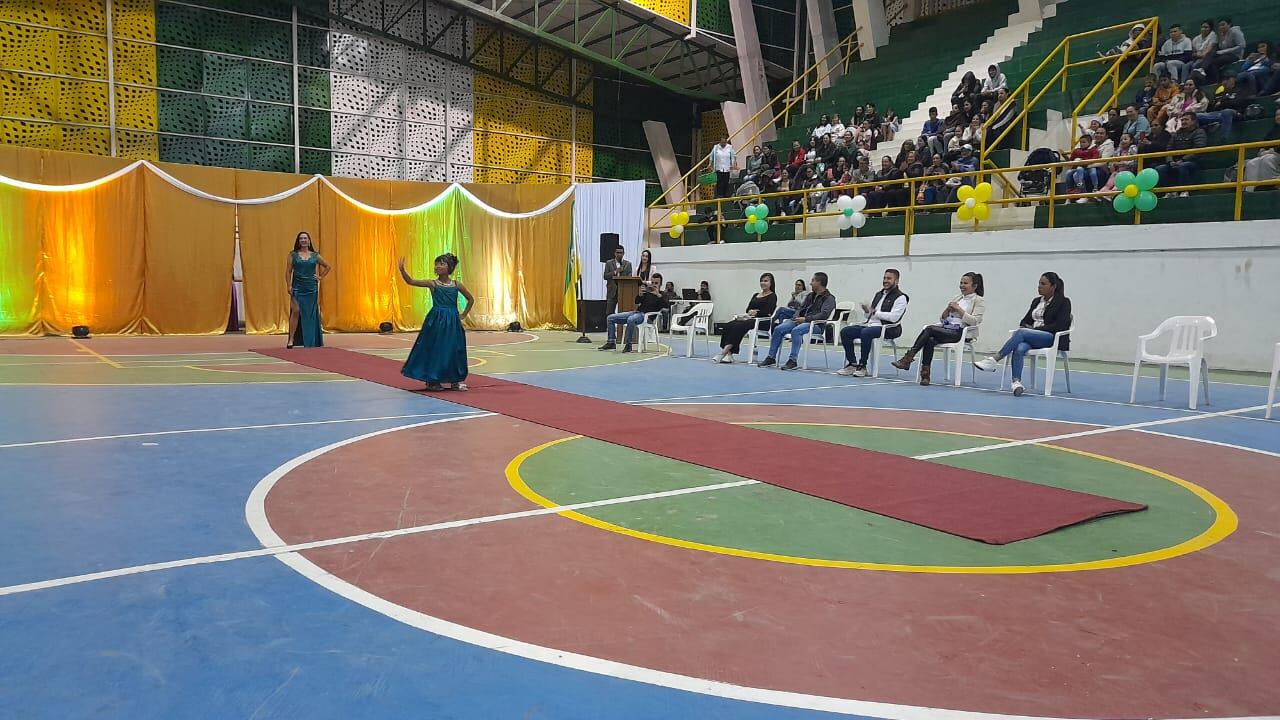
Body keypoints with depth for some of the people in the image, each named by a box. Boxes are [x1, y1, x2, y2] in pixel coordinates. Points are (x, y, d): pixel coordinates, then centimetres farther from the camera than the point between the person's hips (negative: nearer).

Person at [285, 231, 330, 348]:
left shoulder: (315, 255, 7)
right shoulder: (293, 255, 3)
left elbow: (327, 266, 19)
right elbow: (288, 271, 0)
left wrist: (320, 277, 9)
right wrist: (289, 286, -10)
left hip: (311, 288, 2)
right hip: (297, 287, -2)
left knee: (311, 314, 4)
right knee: (296, 311, -15)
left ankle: (310, 341, 13)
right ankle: (291, 339, -11)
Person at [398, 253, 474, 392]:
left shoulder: (457, 285, 4)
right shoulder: (433, 284, -2)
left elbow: (471, 299, 16)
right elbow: (411, 281, -10)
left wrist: (463, 315, 11)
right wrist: (402, 270, -24)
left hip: (452, 323, 2)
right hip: (436, 321, -2)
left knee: (454, 350, 5)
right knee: (434, 349, 1)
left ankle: (455, 380, 16)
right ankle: (432, 380, 13)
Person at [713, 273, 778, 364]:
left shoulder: (772, 296, 4)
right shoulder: (755, 295, 25)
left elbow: (768, 313, -10)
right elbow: (748, 309, 14)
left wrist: (756, 313, -12)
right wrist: (750, 312, -7)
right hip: (750, 319, 7)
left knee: (738, 326, -33)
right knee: (728, 326, -21)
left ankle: (724, 352, -38)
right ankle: (728, 354, -33)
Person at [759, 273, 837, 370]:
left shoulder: (829, 298, -2)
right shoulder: (810, 296, 23)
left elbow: (824, 314, -16)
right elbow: (801, 309, 24)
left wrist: (806, 319, -21)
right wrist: (797, 317, -1)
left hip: (816, 324, -7)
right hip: (800, 320, 7)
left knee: (796, 330, -37)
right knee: (778, 329, -14)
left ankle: (793, 360, -33)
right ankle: (771, 357, -9)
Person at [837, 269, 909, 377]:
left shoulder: (900, 297, -3)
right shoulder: (879, 294, 22)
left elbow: (894, 317, -16)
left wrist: (875, 312, -14)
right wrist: (867, 311, -1)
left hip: (887, 328, -8)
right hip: (870, 324, 8)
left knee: (866, 333, -37)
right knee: (845, 332, -12)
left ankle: (862, 366, -26)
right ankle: (852, 364, -9)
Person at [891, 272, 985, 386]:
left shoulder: (979, 301, 5)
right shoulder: (956, 298, 24)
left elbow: (974, 321, -10)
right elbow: (942, 319, 20)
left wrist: (958, 309, -12)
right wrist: (948, 309, 0)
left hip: (961, 333, -5)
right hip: (946, 329, 5)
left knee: (929, 329, -28)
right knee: (930, 340, -30)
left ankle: (908, 358, -28)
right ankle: (925, 374, -32)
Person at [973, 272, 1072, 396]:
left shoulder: (1063, 302, 2)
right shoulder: (1037, 301, 22)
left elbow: (1060, 325, -10)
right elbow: (1025, 320, 21)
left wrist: (1035, 329, -13)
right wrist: (1026, 326, -5)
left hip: (1053, 338, -5)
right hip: (1031, 336, 5)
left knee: (1021, 333, -33)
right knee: (1019, 348, -32)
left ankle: (994, 360, -35)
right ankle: (1016, 382, -45)